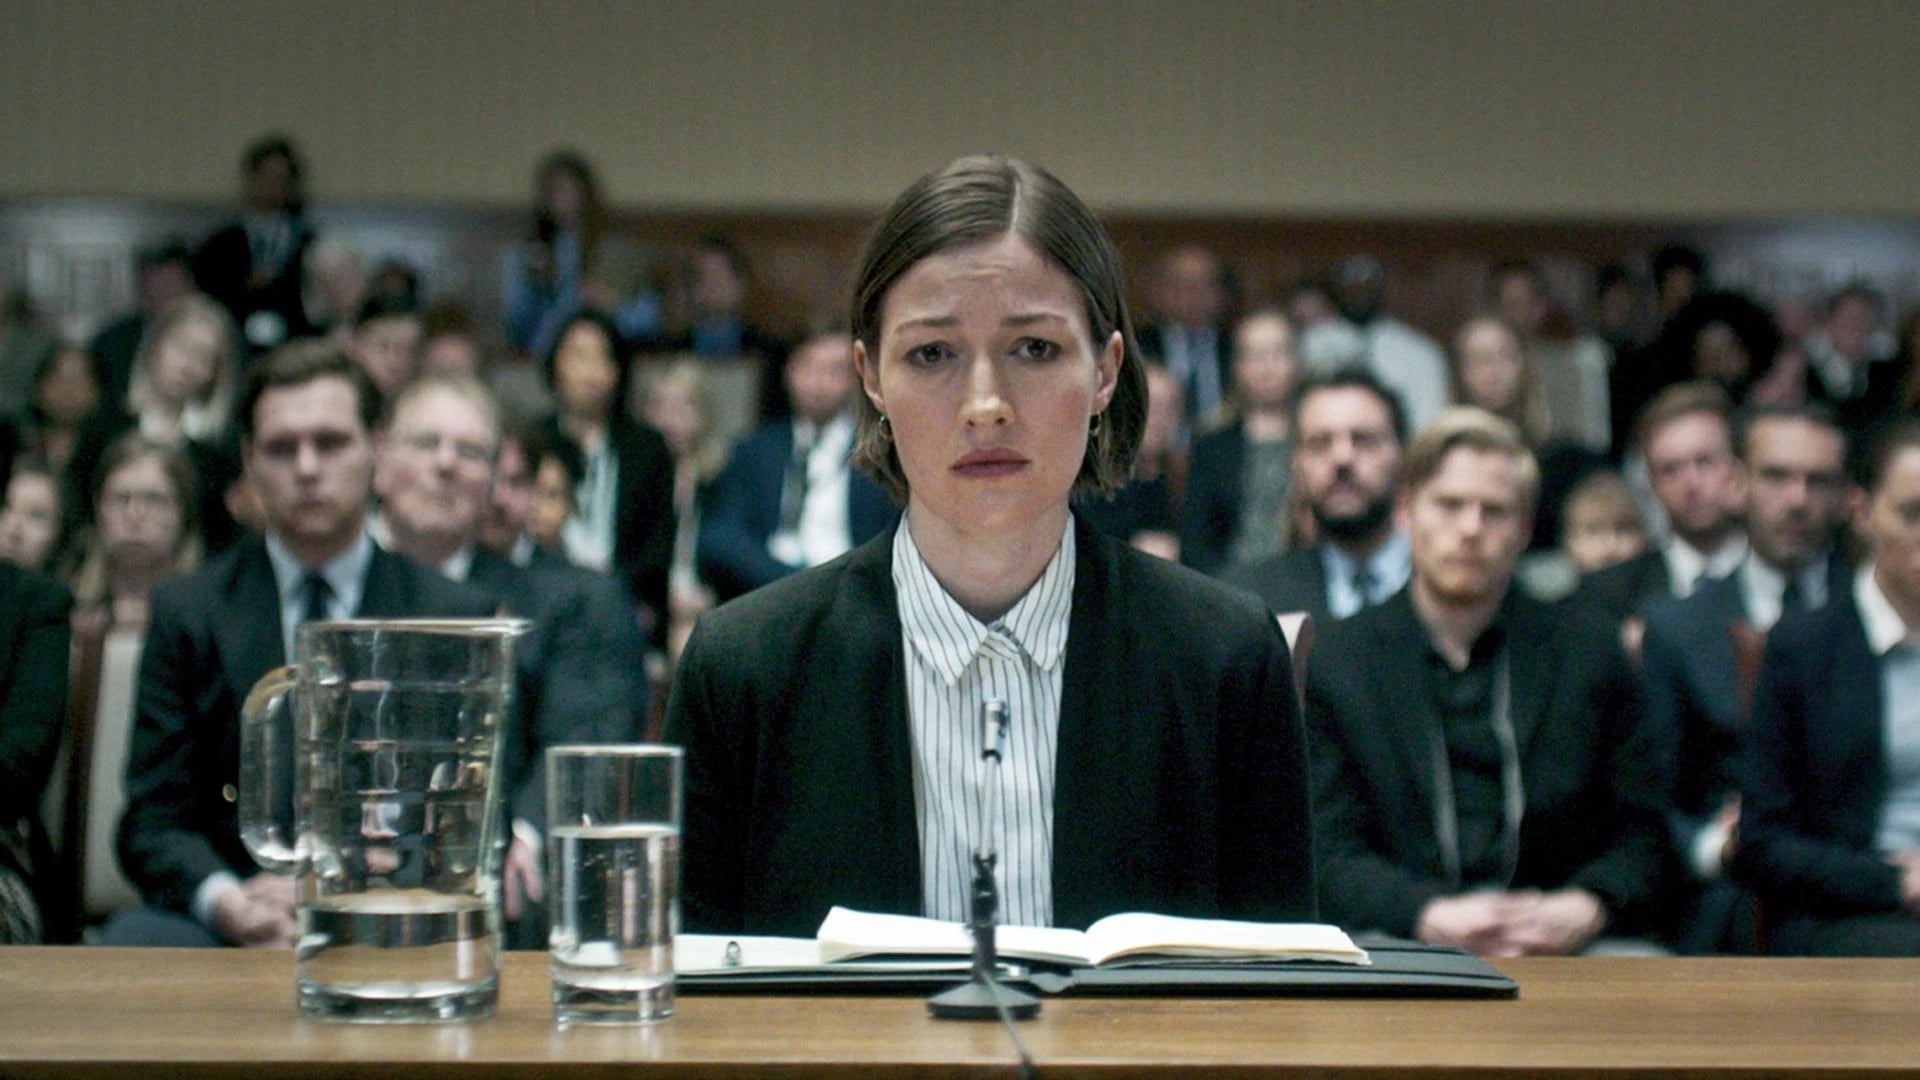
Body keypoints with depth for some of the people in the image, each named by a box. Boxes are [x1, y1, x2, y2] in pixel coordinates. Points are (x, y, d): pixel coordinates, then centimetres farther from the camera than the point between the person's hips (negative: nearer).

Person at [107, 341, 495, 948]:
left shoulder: (455, 618, 8)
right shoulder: (186, 613, 10)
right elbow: (153, 823, 5)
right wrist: (224, 902, -17)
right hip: (227, 922, 1)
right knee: (128, 944, -33)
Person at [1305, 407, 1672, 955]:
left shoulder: (1588, 649, 14)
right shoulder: (1333, 660, 9)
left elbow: (1640, 835, 10)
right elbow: (1331, 854, 1)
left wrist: (1587, 907, -12)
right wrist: (1433, 917, -18)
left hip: (1564, 949, 3)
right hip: (1405, 947, -2)